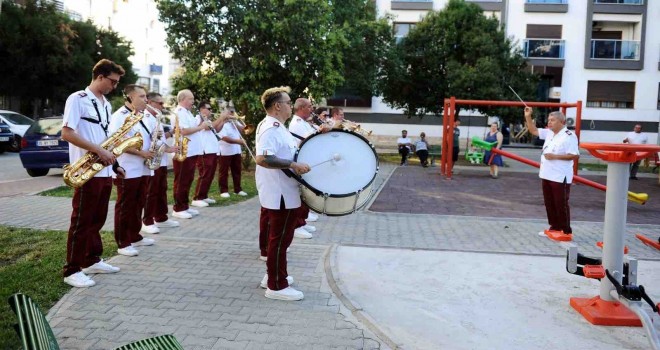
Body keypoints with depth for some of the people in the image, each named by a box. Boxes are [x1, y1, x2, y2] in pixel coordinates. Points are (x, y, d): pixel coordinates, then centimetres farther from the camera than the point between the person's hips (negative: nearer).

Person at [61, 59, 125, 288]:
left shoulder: (106, 105, 16)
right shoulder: (77, 99, -9)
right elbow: (66, 133, -17)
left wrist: (113, 163, 11)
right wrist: (98, 150, -20)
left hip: (104, 172, 8)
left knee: (97, 220, 15)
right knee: (81, 222, -2)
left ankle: (92, 261, 27)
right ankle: (72, 270, 6)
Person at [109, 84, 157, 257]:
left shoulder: (143, 116, 16)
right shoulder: (120, 116, -11)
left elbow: (149, 136, 25)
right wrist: (141, 153, -20)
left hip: (143, 169, 8)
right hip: (127, 171, -8)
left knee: (138, 205, 15)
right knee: (124, 207, -1)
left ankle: (135, 237, 27)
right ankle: (123, 243, 4)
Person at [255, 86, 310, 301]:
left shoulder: (277, 127, 13)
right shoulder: (270, 128, -20)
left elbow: (283, 153, 25)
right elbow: (262, 159, -34)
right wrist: (293, 165, -31)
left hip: (283, 192, 11)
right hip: (280, 194, -11)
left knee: (278, 237, 20)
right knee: (280, 239, -1)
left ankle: (273, 275, 34)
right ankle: (277, 286, 9)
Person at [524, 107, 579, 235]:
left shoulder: (569, 136, -14)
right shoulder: (549, 133, 10)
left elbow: (575, 156, -18)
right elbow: (534, 130, 19)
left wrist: (555, 156, -21)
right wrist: (528, 117, 7)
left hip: (560, 177, -8)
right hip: (546, 175, 8)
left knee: (561, 204, -1)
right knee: (549, 203, 14)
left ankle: (566, 231, 8)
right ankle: (555, 227, 26)